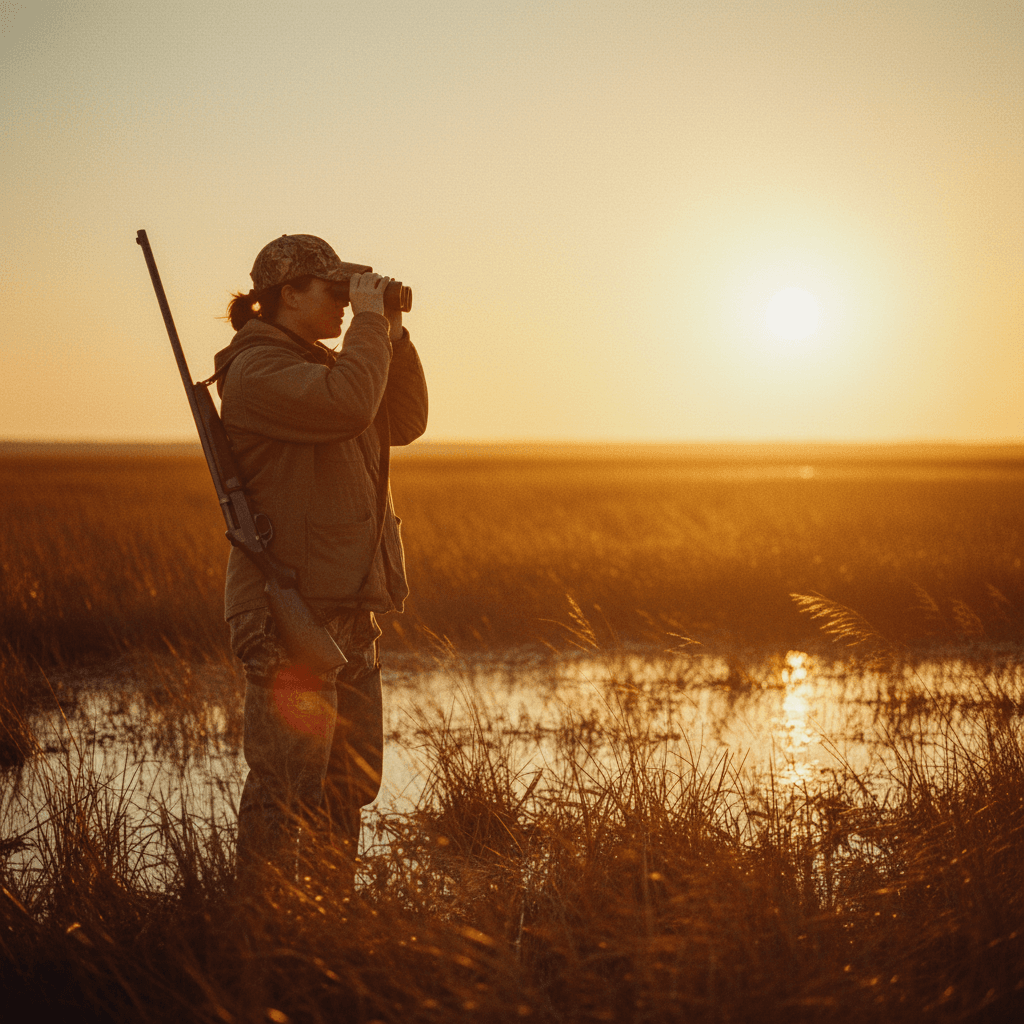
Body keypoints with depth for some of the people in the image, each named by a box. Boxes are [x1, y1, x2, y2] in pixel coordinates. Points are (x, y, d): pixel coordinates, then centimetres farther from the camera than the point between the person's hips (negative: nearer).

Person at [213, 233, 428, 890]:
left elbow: (404, 422, 17)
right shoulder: (256, 368, -11)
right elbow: (347, 403, -27)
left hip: (350, 609, 10)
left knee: (353, 780, 14)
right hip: (293, 616, -10)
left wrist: (392, 336, 8)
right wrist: (369, 322, -14)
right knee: (289, 787, -9)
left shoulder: (319, 363, 19)